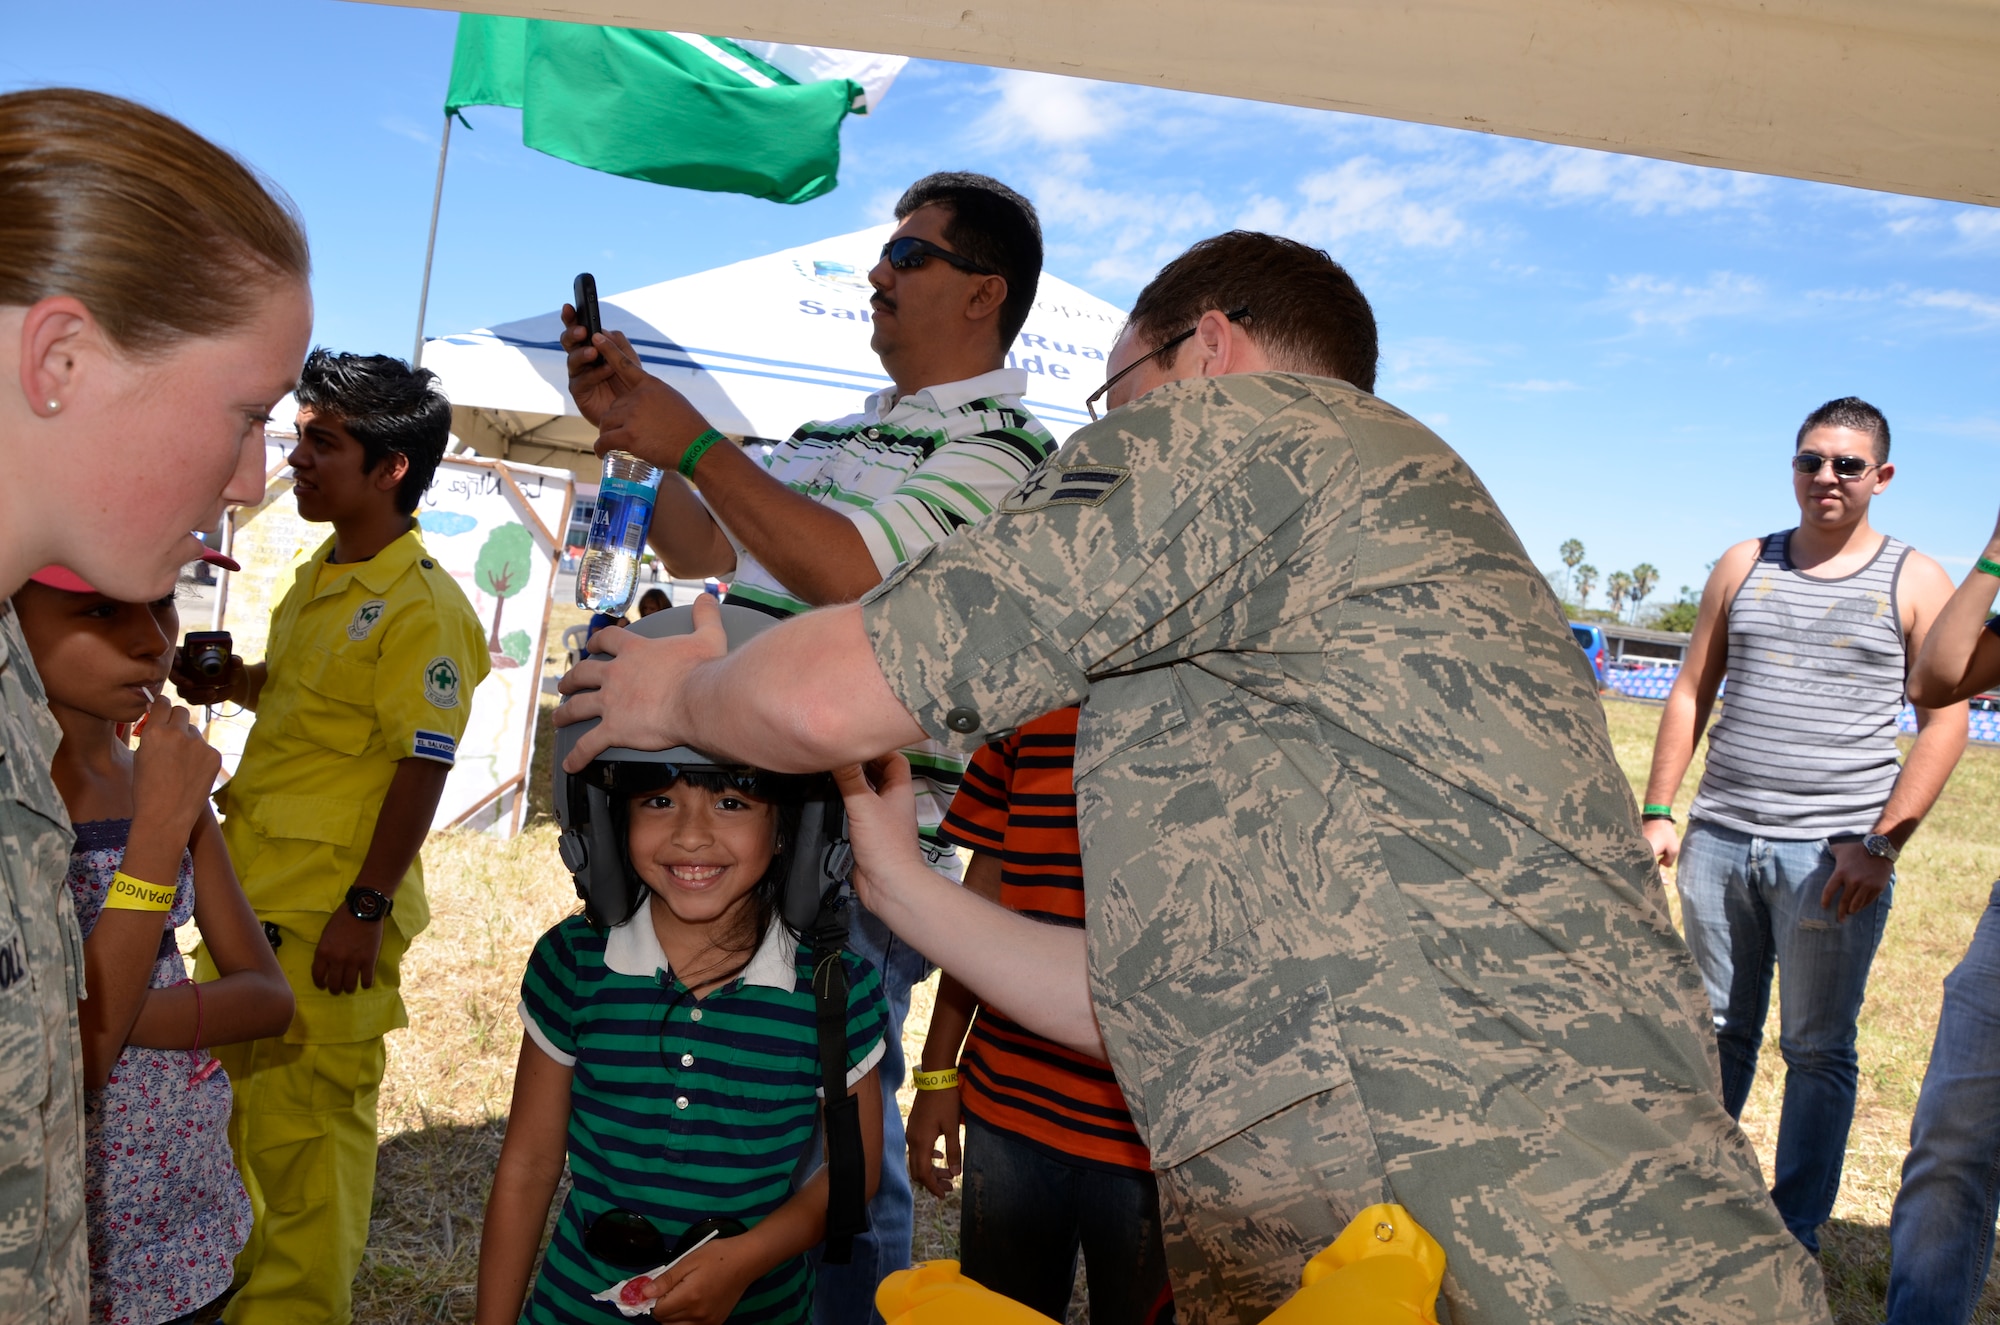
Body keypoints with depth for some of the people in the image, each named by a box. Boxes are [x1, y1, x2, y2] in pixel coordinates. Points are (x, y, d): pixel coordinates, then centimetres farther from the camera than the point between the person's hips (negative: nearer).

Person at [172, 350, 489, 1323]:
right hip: (249, 893, 9)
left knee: (306, 1119, 4)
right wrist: (229, 682, 4)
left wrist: (364, 909, -20)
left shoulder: (420, 606, -17)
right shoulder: (319, 578, 11)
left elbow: (422, 768, -19)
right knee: (236, 1097, 22)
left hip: (329, 913, -9)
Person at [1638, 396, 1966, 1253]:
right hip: (1719, 839, 3)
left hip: (1834, 853, -3)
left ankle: (1795, 1234, 17)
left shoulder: (1915, 581, 2)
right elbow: (1691, 693, 12)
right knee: (1718, 1034, 13)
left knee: (1818, 1051, 5)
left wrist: (1884, 843, -12)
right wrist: (1658, 811, 5)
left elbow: (1946, 719, -3)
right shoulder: (1743, 566, 11)